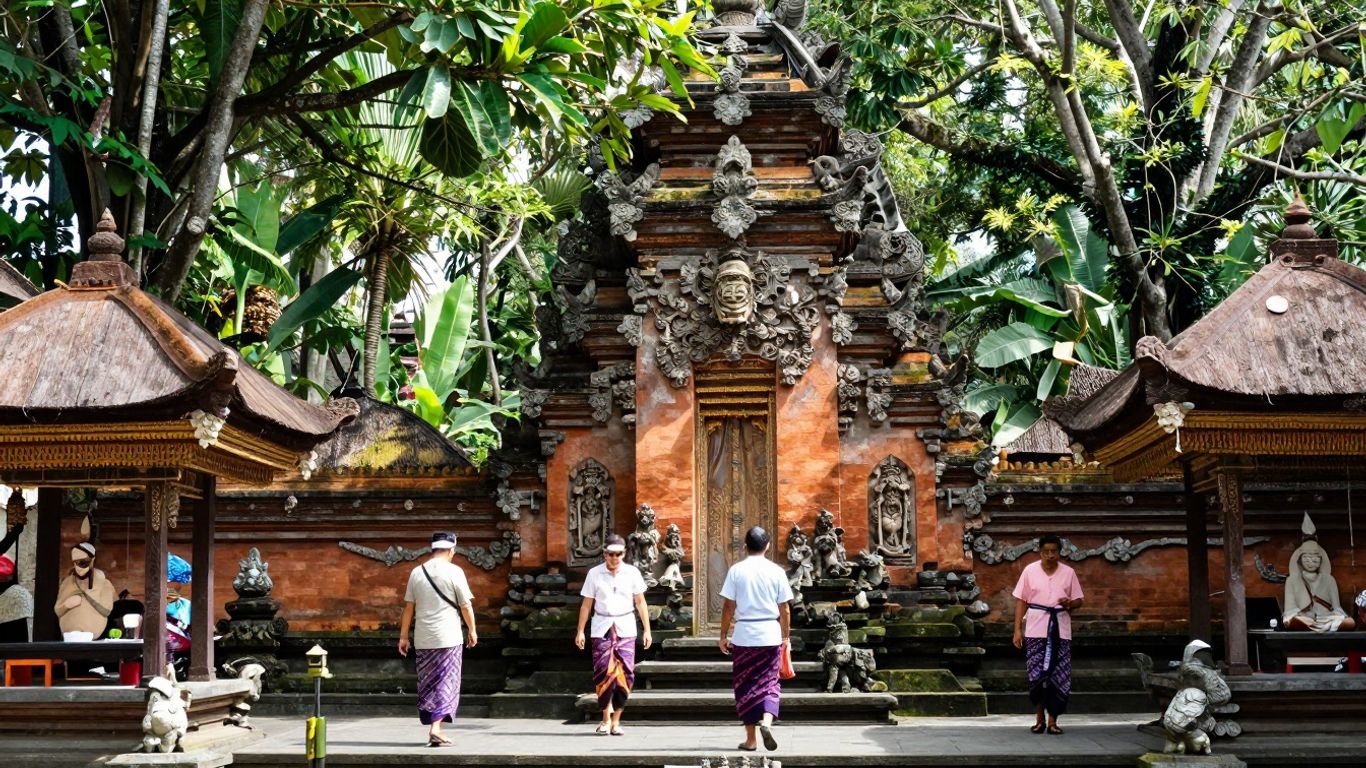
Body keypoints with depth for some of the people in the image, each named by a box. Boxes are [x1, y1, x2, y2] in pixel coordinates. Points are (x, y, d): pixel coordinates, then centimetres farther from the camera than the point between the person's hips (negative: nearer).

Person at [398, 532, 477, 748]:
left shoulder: (417, 572, 6)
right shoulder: (454, 572, -6)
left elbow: (408, 607, 9)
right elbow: (466, 605, -4)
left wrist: (403, 636, 14)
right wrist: (472, 631, 9)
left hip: (423, 639, 4)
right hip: (448, 638, -4)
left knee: (427, 685, 12)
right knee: (446, 684, -1)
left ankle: (432, 728, 16)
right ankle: (435, 728, -14)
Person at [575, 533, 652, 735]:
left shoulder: (632, 573, 4)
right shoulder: (594, 574, 3)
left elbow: (640, 603, 8)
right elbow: (586, 605, 7)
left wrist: (647, 630, 5)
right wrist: (580, 631, 3)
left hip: (625, 629, 1)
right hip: (602, 629, -1)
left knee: (625, 674, -6)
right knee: (603, 673, -7)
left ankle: (616, 720, 4)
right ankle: (606, 718, 7)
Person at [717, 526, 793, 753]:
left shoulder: (736, 570, -3)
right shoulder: (776, 571, 0)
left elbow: (728, 606, -2)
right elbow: (785, 609, 3)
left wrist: (723, 635, 7)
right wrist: (786, 636, 14)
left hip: (744, 636, 0)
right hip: (770, 635, 0)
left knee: (746, 686, 8)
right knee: (769, 683, 10)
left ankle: (750, 739, 11)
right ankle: (767, 721, -16)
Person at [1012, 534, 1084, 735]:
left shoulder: (1068, 573, 4)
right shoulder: (1030, 571, 2)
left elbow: (1078, 601, 10)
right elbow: (1021, 601, 4)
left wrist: (1069, 603, -14)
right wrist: (1017, 630, -2)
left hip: (1060, 631, 1)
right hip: (1035, 631, -1)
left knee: (1059, 677, -1)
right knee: (1037, 676, -1)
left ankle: (1052, 720, 8)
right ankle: (1039, 718, 14)